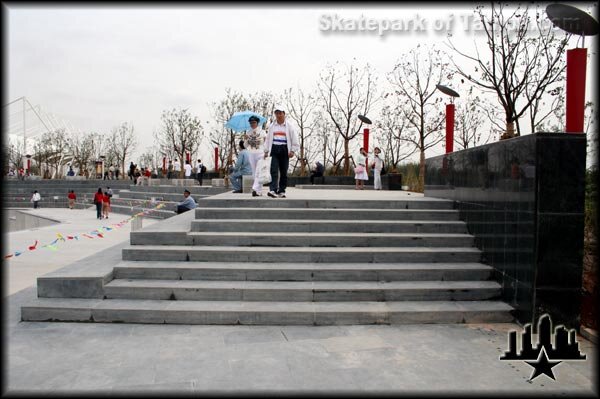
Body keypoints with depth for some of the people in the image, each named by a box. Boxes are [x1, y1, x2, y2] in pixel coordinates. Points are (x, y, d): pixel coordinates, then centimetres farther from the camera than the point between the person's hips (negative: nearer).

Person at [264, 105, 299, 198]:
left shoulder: (289, 126, 6)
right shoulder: (272, 126, 13)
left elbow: (294, 140, 3)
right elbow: (268, 139, 15)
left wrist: (292, 150, -6)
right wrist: (266, 151, 9)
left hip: (284, 150, -1)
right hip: (274, 150, 1)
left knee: (284, 172, 2)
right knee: (274, 171, -12)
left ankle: (282, 191, 10)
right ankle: (273, 190, -21)